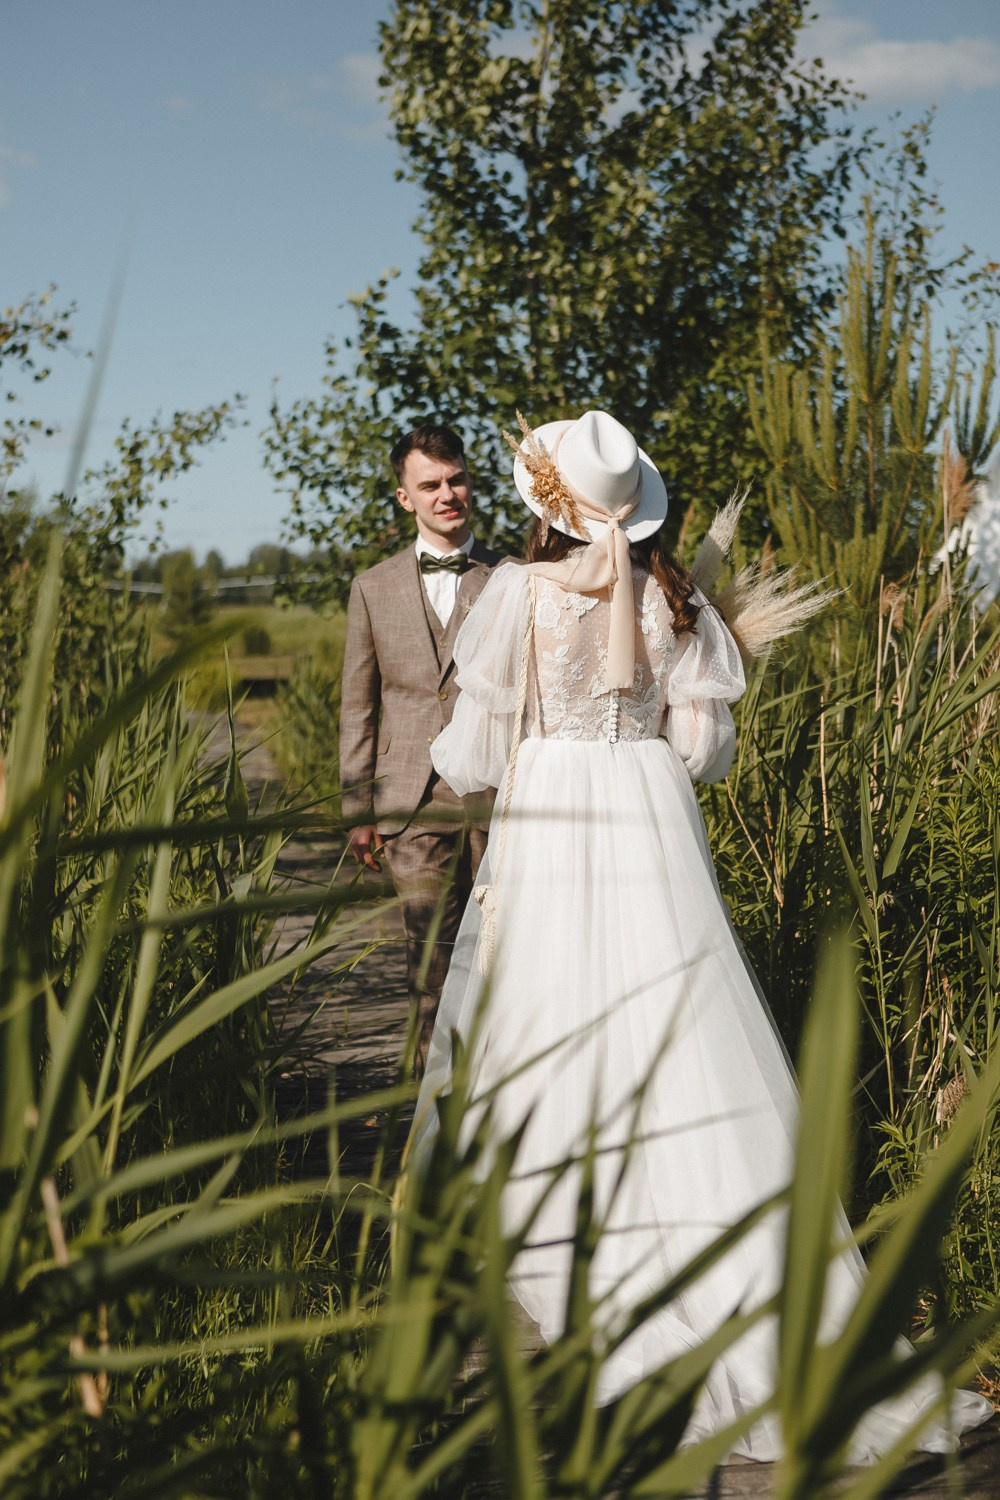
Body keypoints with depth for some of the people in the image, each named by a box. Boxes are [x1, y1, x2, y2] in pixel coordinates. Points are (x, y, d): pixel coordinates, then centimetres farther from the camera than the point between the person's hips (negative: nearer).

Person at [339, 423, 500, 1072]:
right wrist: (359, 812, 8)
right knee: (432, 955, 2)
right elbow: (358, 707, 12)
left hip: (501, 798, -1)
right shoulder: (374, 588, 11)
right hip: (417, 804, 1)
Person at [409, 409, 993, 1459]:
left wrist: (450, 763, 20)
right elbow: (704, 742, 5)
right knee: (680, 1038, 3)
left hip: (548, 819, -2)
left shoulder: (521, 592, -6)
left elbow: (476, 749, -2)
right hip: (652, 822, 2)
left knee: (541, 1034, 6)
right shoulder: (671, 594, 3)